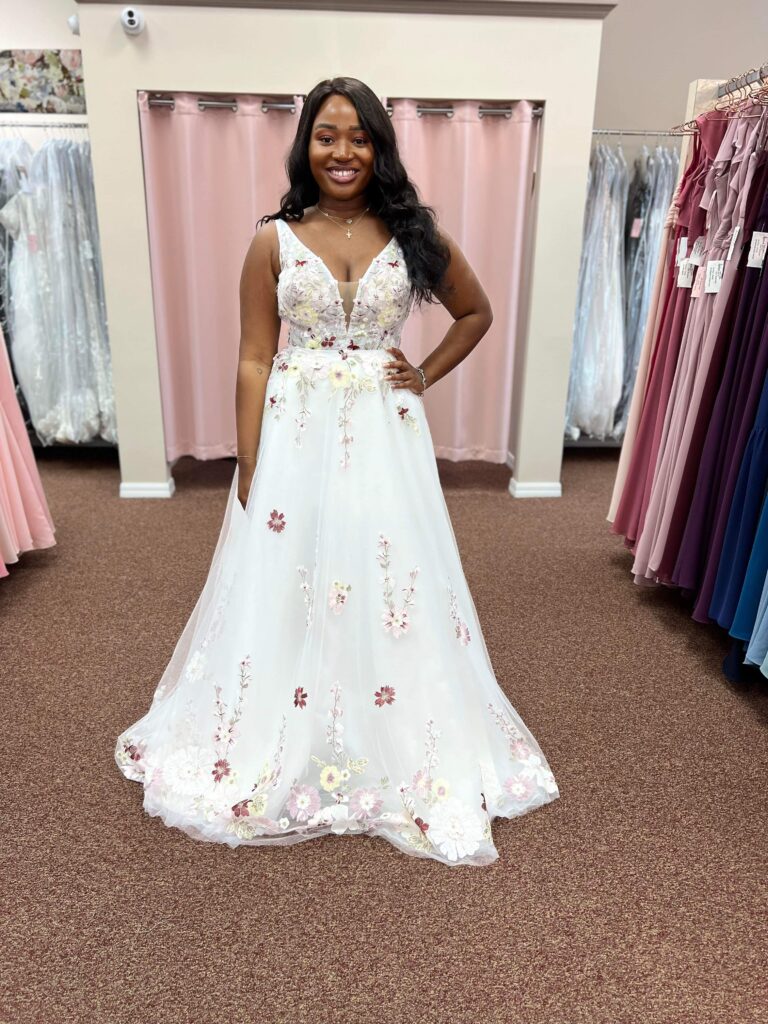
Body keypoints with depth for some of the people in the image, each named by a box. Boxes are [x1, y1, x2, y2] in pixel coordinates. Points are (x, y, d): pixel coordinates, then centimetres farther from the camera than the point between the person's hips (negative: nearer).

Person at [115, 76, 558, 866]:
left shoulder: (413, 234, 3)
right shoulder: (274, 239, 1)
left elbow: (476, 312, 16)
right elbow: (254, 360, -1)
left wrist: (426, 376, 3)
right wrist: (249, 468, -4)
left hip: (384, 436, 1)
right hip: (295, 436, 0)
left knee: (388, 588, 8)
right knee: (282, 589, 9)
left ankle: (398, 752, 31)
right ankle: (277, 749, 33)